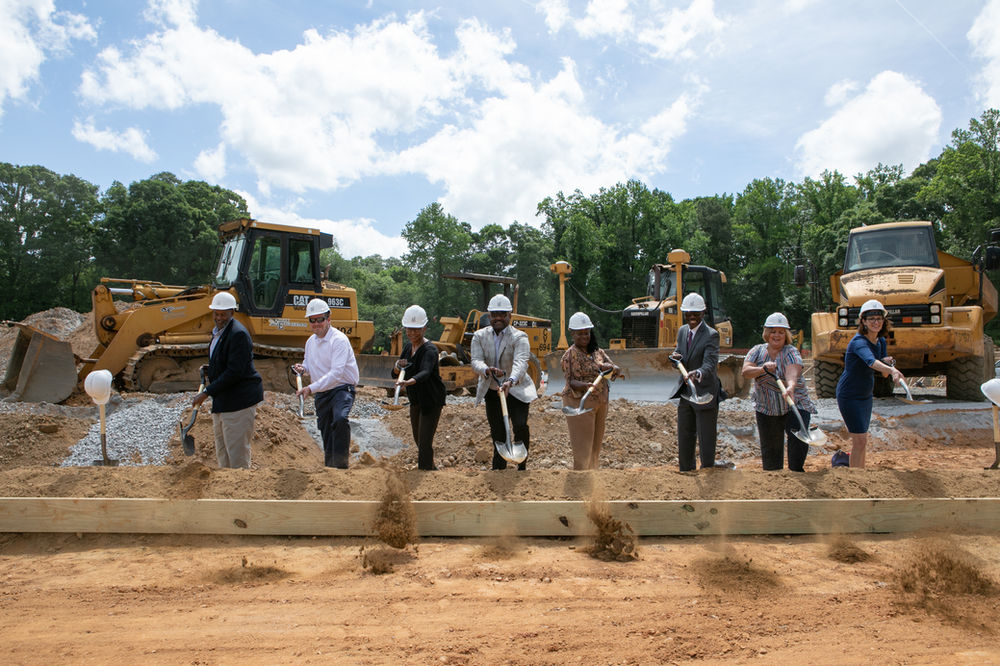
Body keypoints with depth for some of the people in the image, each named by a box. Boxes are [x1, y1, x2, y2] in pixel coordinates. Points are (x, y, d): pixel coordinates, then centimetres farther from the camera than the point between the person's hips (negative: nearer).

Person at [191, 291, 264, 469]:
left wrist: (207, 392, -19)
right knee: (222, 454, 17)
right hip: (222, 401, 10)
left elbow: (235, 372, -23)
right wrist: (209, 371, 5)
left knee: (237, 453, -5)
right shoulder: (218, 331, 13)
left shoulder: (238, 334, -18)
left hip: (239, 401, -10)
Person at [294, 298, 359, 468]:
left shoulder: (339, 340, -16)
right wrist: (303, 368, -1)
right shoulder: (310, 341, 9)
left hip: (342, 389, -7)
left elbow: (336, 373, -25)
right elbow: (310, 365, 24)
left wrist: (311, 388, -30)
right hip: (321, 394, 8)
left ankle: (341, 464, -25)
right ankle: (329, 467, 27)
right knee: (326, 432, 13)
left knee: (340, 419, -33)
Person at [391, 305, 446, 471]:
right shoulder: (408, 345, 2)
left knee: (425, 442, -12)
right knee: (418, 439, 22)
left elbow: (425, 372, -41)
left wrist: (409, 382, -61)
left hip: (432, 401, -9)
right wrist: (398, 367, -20)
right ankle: (432, 469, 44)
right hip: (416, 400, 9)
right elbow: (395, 374, 3)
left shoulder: (430, 350, -22)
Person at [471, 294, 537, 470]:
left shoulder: (519, 337, -11)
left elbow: (521, 363, -27)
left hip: (516, 391, -3)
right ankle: (498, 468, 22)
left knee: (520, 426, -19)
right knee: (498, 434, 10)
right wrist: (487, 370, -36)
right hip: (492, 392, 3)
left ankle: (522, 465, 1)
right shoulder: (480, 336, 1)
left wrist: (510, 381, -46)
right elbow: (476, 361, -13)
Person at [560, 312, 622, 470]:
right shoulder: (570, 355, -9)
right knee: (583, 444, -6)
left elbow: (617, 370, 6)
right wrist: (584, 385, -35)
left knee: (596, 441, 13)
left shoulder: (597, 351, 9)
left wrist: (611, 368, -18)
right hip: (580, 402, -7)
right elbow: (570, 381, -15)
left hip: (600, 402, 7)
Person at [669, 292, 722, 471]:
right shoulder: (682, 331, 7)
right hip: (685, 394, 7)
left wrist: (697, 373, -50)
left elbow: (710, 364, -28)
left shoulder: (711, 335, -15)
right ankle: (685, 471, 32)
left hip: (704, 394, -7)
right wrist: (676, 357, -13)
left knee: (706, 440, 1)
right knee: (684, 438, 17)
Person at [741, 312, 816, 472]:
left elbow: (792, 371, -30)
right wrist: (763, 369, -32)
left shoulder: (791, 352, -9)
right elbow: (746, 372, -13)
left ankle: (796, 472, -3)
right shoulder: (757, 351, 2)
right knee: (770, 449, 9)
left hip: (795, 406, -3)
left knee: (799, 440, -19)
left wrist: (791, 387, -51)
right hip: (766, 409, 3)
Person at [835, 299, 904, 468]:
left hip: (866, 395, 8)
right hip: (849, 396, -8)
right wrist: (892, 371, -61)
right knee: (860, 440, -11)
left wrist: (889, 364, -16)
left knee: (860, 439, 17)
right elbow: (871, 361, -45)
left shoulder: (881, 341, 2)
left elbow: (884, 374, 5)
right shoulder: (859, 342, -23)